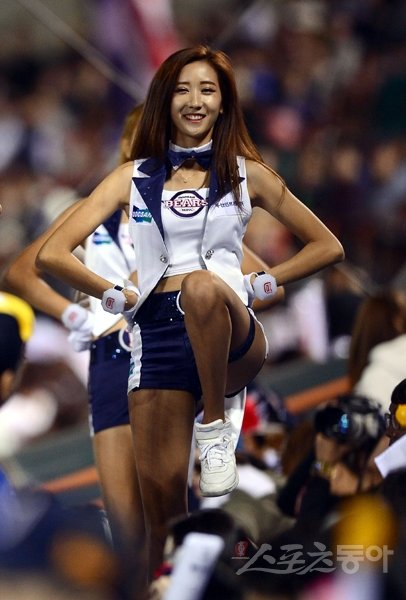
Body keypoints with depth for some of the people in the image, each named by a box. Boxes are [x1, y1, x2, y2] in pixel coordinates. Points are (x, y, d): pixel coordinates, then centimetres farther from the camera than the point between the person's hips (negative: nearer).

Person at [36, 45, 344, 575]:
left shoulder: (247, 173, 11)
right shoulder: (133, 178, 12)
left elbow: (327, 247, 15)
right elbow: (53, 254, 6)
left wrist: (258, 285, 6)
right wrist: (120, 299, 1)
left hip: (232, 338, -2)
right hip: (158, 336, 2)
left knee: (203, 286, -38)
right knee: (162, 499, -6)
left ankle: (215, 423, -22)